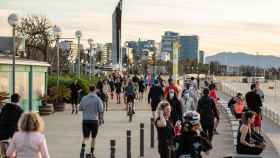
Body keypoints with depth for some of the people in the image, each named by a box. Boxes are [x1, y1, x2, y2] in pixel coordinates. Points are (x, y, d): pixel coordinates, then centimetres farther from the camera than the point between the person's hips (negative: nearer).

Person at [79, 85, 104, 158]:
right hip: (94, 120, -1)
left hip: (85, 120, 1)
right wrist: (101, 117, 6)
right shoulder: (98, 99, -7)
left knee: (85, 137, 3)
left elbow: (81, 108, 9)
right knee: (93, 137, 16)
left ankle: (83, 147, -27)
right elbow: (101, 110, -11)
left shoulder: (84, 98, 0)